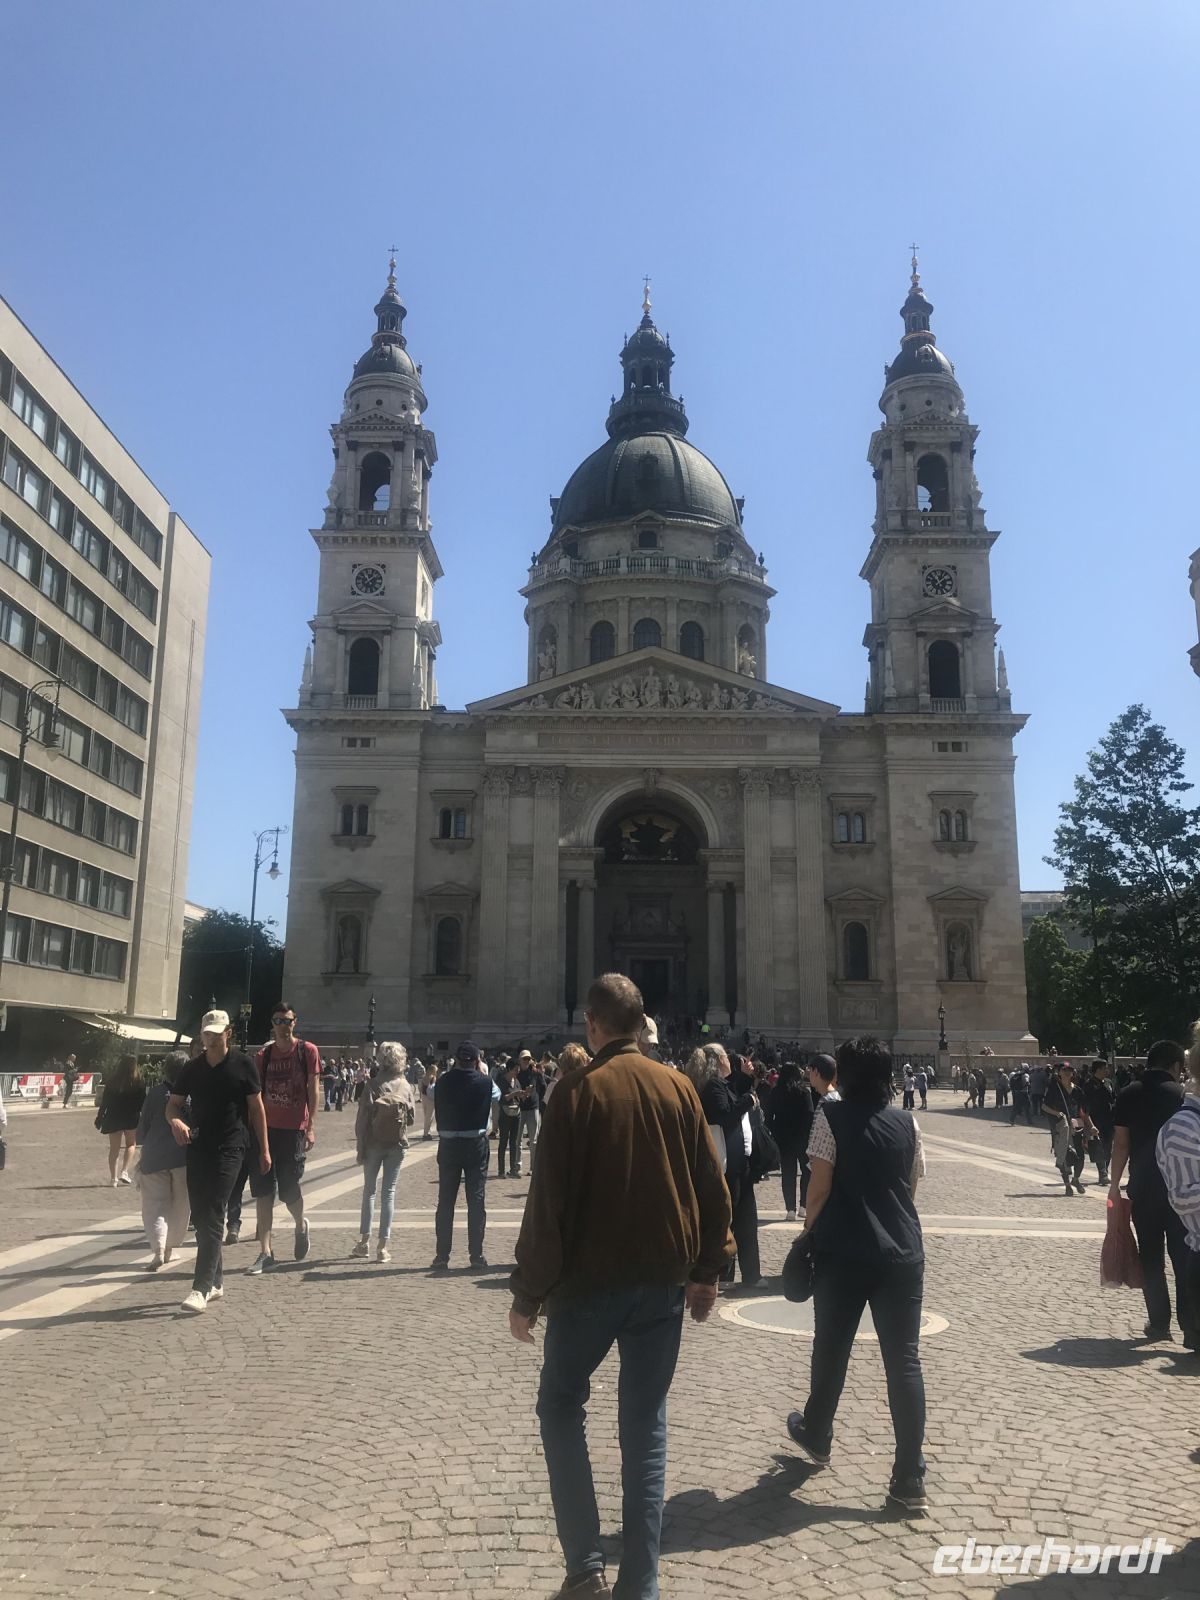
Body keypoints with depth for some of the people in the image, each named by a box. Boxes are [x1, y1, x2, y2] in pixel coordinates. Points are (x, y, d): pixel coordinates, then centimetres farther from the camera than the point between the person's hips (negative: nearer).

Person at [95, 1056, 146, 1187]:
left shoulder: (112, 1081, 0)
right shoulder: (139, 1081, -6)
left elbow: (105, 1101, 1)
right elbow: (143, 1102, -6)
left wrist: (99, 1117, 10)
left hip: (113, 1118, 2)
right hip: (132, 1118, -2)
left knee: (114, 1148, 11)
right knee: (131, 1144, 16)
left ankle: (113, 1177, 12)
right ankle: (124, 1171, -1)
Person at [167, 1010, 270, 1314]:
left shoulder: (243, 1065, -2)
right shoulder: (192, 1068, 9)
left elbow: (256, 1108, 2)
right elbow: (173, 1104, 11)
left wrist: (264, 1149, 0)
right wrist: (176, 1121, -14)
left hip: (229, 1149, -5)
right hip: (198, 1147, 5)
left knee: (212, 1217, -12)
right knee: (200, 1216, 9)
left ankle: (202, 1288, -14)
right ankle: (215, 1281, 22)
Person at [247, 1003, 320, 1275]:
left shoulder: (307, 1050, -1)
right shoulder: (264, 1055, 9)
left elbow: (313, 1089, -3)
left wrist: (311, 1127, -10)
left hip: (294, 1129, -3)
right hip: (266, 1128, 4)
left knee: (289, 1190, -1)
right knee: (263, 1191, 1)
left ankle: (301, 1225, 32)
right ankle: (266, 1253, 8)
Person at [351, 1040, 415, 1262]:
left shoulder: (373, 1085, -11)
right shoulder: (405, 1086, -4)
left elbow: (362, 1119, -11)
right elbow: (412, 1118, 2)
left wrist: (360, 1148, -5)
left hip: (374, 1144, -1)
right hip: (398, 1144, 1)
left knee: (369, 1190, 15)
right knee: (389, 1192, 6)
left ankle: (364, 1240, 18)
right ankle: (382, 1246, 5)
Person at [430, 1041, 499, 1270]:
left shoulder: (444, 1081, -6)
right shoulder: (484, 1082, -8)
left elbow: (431, 1091, 17)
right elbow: (497, 1094, 14)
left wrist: (453, 1070, 17)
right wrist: (482, 1072, 19)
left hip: (448, 1145, 1)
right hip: (476, 1145, -1)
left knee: (445, 1201, 7)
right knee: (476, 1200, 6)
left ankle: (442, 1256, 9)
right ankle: (476, 1254, 8)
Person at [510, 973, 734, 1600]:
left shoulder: (577, 1088, -11)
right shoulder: (679, 1088, 1)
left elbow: (547, 1198, -12)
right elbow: (712, 1187, 4)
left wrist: (528, 1293, -6)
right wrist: (708, 1270, 12)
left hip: (590, 1280, -3)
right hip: (664, 1281, 4)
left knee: (560, 1405, 16)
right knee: (645, 1426, 13)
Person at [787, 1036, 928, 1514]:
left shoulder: (831, 1116, -8)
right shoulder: (907, 1122, 3)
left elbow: (820, 1185, -10)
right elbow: (910, 1187, 8)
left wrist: (808, 1228, 5)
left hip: (842, 1252, -2)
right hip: (901, 1252, 2)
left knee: (831, 1350, 16)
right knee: (904, 1360, 4)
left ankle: (816, 1436, 37)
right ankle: (909, 1480, 3)